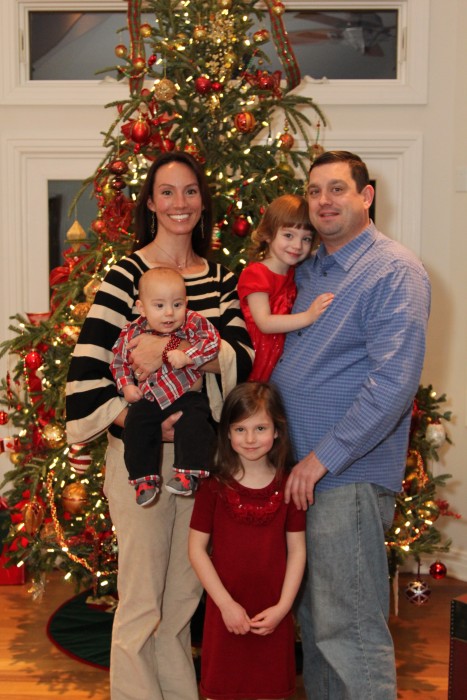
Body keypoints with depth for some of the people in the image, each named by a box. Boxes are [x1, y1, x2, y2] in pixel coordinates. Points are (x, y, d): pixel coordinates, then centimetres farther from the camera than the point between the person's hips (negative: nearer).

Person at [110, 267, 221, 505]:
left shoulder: (194, 323, -7)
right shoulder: (132, 333, -1)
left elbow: (212, 341, -17)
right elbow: (119, 361, 12)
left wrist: (187, 356, -28)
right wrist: (126, 386, -3)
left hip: (187, 395, -2)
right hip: (148, 398, 2)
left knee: (194, 423, -27)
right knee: (135, 426, -16)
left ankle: (188, 474, -17)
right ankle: (145, 479, -5)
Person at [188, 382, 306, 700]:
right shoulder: (214, 487, -6)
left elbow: (297, 550, 0)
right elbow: (197, 548, -6)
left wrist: (282, 607, -8)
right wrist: (226, 603, -11)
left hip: (273, 616, 1)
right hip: (226, 611, -1)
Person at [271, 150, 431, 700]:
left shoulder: (395, 272, -11)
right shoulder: (307, 270, 14)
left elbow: (394, 382, -20)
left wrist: (323, 458, -20)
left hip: (348, 477, -8)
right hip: (296, 470, 8)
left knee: (348, 628, -2)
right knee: (312, 617, 18)